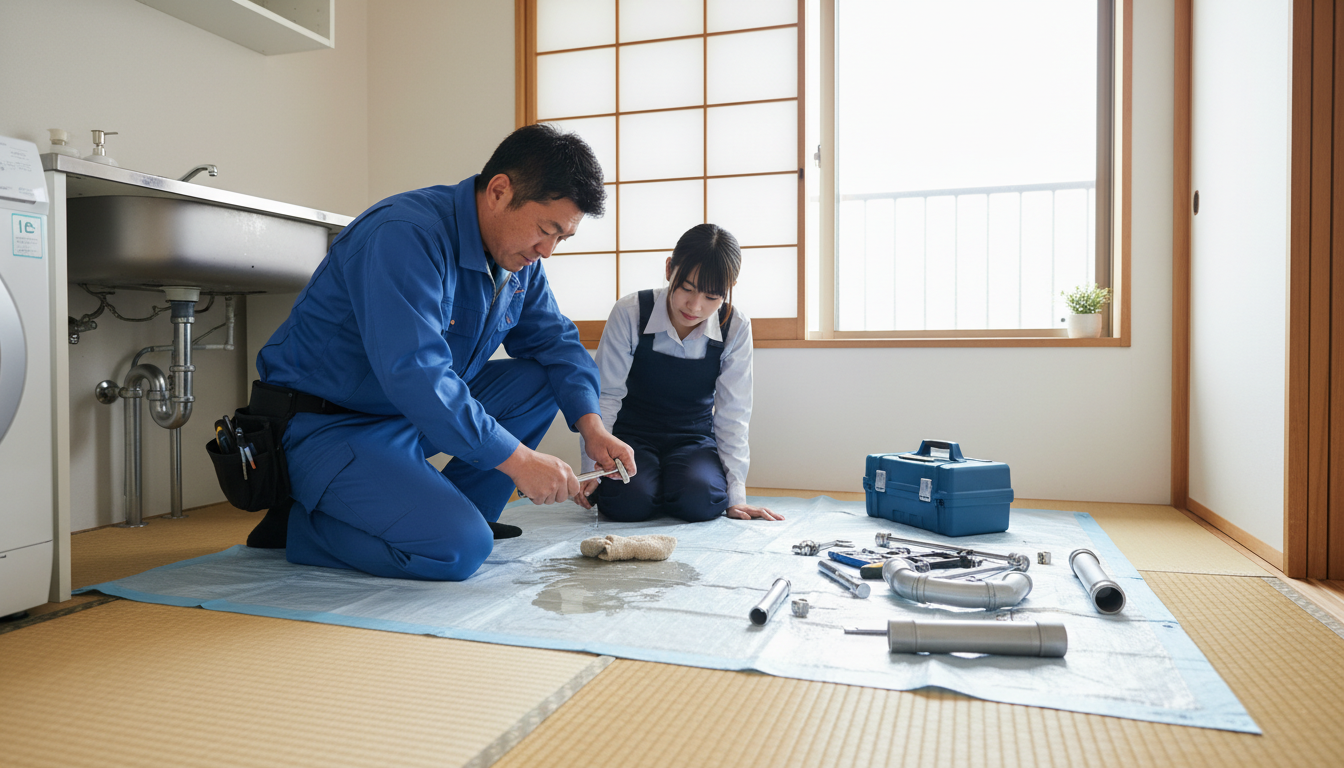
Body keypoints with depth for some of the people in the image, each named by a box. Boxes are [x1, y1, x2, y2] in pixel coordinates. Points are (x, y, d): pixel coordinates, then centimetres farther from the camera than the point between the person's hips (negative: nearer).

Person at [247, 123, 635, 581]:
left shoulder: (519, 260, 2)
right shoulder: (403, 235, -26)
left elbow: (555, 340, 9)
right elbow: (413, 373, -35)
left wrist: (590, 423, -9)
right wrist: (516, 458, -32)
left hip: (422, 414, 9)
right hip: (328, 426, -9)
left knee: (540, 379, -2)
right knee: (460, 550, -25)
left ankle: (453, 511, 2)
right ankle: (297, 523, -3)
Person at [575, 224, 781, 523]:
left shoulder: (736, 328, -13)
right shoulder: (630, 313, -17)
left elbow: (732, 413, -8)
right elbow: (605, 395, -10)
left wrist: (735, 496, -11)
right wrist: (592, 468, -16)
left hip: (694, 439, 1)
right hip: (632, 434, -1)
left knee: (698, 500, -29)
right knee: (628, 502, -28)